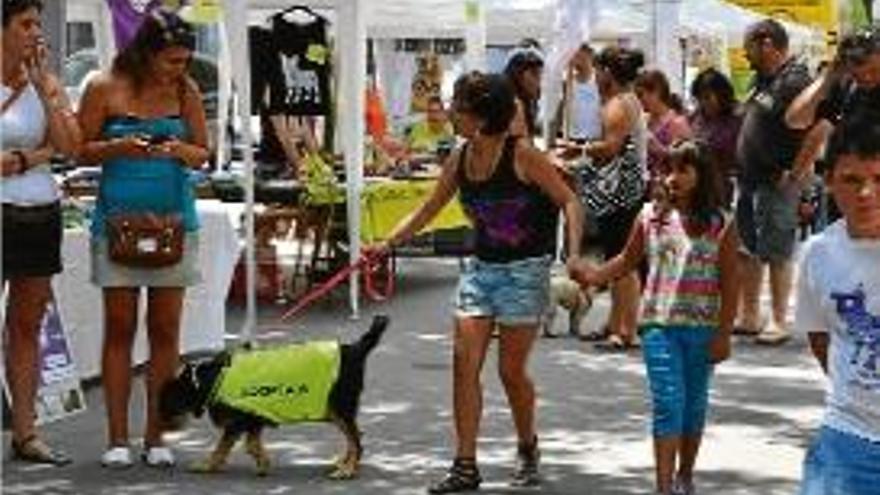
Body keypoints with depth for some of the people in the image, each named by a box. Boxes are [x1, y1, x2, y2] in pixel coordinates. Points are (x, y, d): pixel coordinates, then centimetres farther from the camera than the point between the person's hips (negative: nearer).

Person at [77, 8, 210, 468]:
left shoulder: (185, 91, 4)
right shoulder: (105, 89, -3)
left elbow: (203, 151, 9)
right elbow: (81, 149, 2)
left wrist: (182, 150, -13)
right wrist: (118, 147, -17)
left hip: (174, 218, 2)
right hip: (118, 218, -2)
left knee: (165, 330, 3)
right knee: (120, 328, 1)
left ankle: (156, 436, 9)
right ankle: (117, 438, 6)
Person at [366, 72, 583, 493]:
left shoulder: (521, 155, -15)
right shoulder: (459, 161, 2)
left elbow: (569, 202, -12)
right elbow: (428, 211, 14)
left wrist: (574, 255, -24)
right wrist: (387, 245, 8)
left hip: (525, 269, -5)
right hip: (481, 268, 6)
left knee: (511, 370, 0)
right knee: (464, 361, -4)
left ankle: (527, 447, 27)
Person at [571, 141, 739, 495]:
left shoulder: (720, 225, -4)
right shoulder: (651, 216, 2)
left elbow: (729, 284, -3)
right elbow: (628, 260, 14)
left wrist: (723, 333, -6)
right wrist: (596, 275, -4)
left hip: (702, 328, 0)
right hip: (660, 323, 0)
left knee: (694, 401, 13)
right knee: (668, 401, -7)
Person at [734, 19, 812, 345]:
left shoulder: (794, 82, -17)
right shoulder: (763, 79, 13)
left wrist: (796, 173, -21)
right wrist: (742, 169, 16)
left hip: (775, 184, -10)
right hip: (749, 180, 10)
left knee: (776, 255, -3)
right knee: (746, 251, 15)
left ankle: (779, 323, 5)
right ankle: (748, 317, 24)